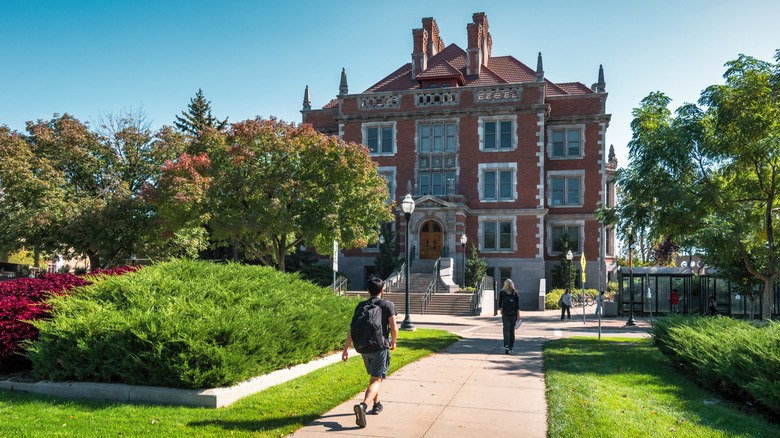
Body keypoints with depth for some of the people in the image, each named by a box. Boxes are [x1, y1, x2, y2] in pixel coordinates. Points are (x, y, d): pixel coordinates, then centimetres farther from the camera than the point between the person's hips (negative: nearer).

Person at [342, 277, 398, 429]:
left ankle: (377, 404, 35)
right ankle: (363, 405, -29)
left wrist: (346, 348, 4)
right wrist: (393, 342, 10)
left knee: (374, 376, 25)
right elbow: (394, 328, -8)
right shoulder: (388, 305, -2)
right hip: (380, 347, -4)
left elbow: (352, 329, 2)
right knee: (376, 380, -6)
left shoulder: (361, 306, 7)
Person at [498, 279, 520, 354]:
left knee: (506, 330, -3)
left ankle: (506, 346, -23)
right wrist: (518, 315, 1)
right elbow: (518, 305, -1)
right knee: (512, 330, 14)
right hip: (514, 313, 2)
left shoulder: (502, 292, 1)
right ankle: (511, 347, 22)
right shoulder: (515, 293, 3)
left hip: (505, 314, -2)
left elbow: (500, 303, 2)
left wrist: (501, 311, 17)